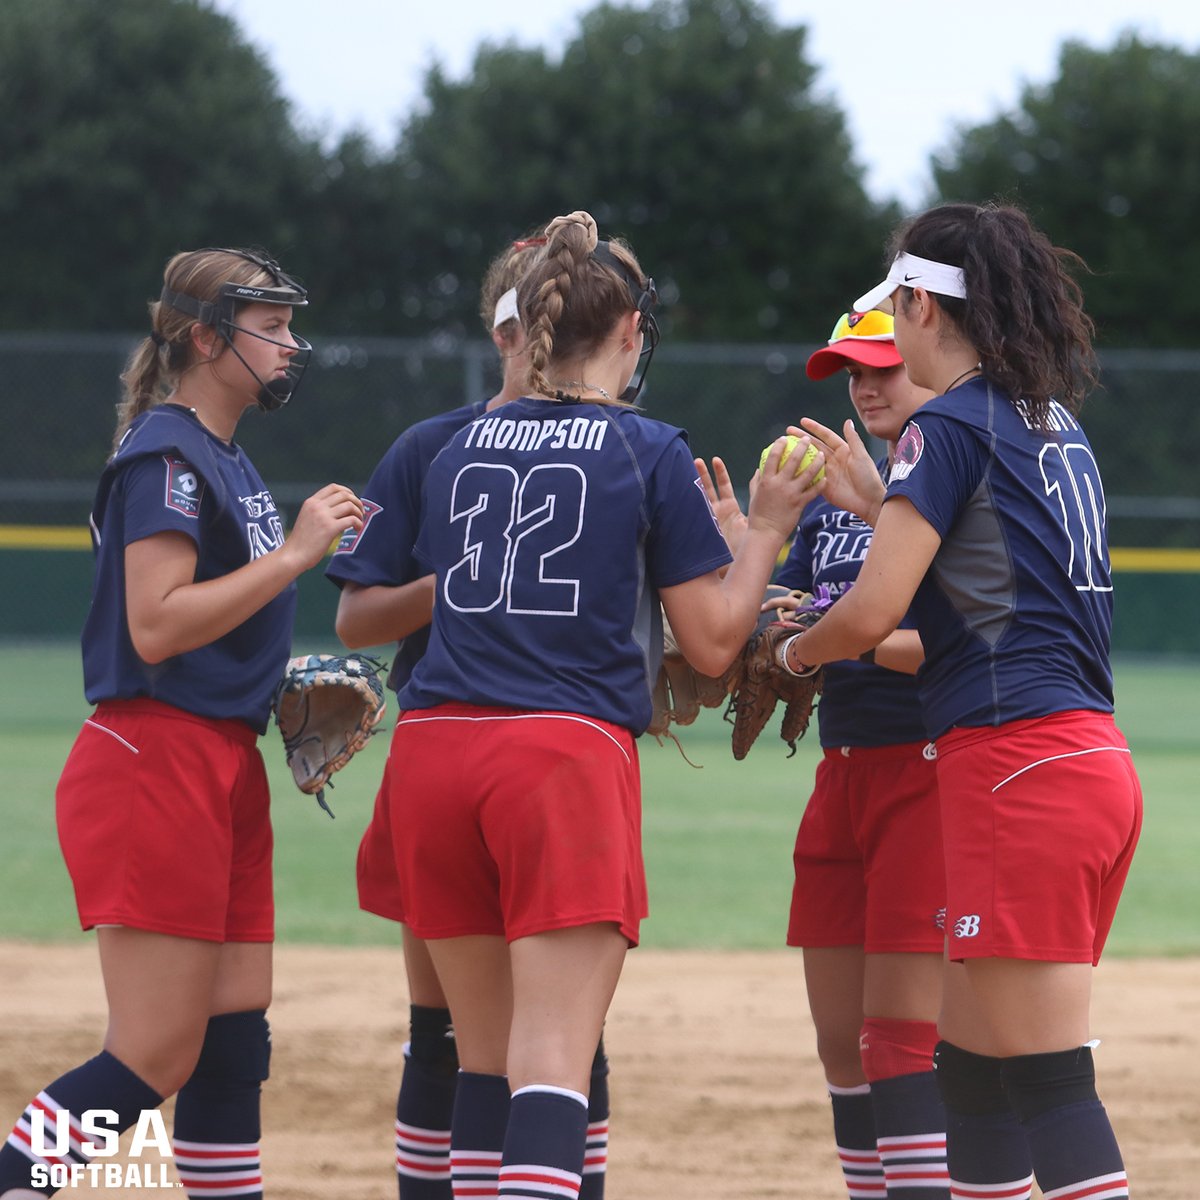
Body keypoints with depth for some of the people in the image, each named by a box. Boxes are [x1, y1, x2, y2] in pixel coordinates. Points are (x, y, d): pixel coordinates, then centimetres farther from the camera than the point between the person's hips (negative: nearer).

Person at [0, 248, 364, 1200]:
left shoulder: (227, 461, 19)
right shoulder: (167, 455, -12)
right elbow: (155, 626, -22)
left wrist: (287, 686, 10)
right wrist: (294, 553, -20)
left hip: (224, 765, 10)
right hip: (156, 764, -10)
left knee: (233, 1042, 8)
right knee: (153, 1060, -11)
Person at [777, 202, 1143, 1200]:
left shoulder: (951, 426, -8)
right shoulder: (1058, 425, 17)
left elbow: (872, 613, -13)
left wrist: (792, 653, 7)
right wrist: (881, 505, 25)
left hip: (1018, 765, -9)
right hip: (1096, 757, 9)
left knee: (1049, 1082, -10)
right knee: (971, 1066, 16)